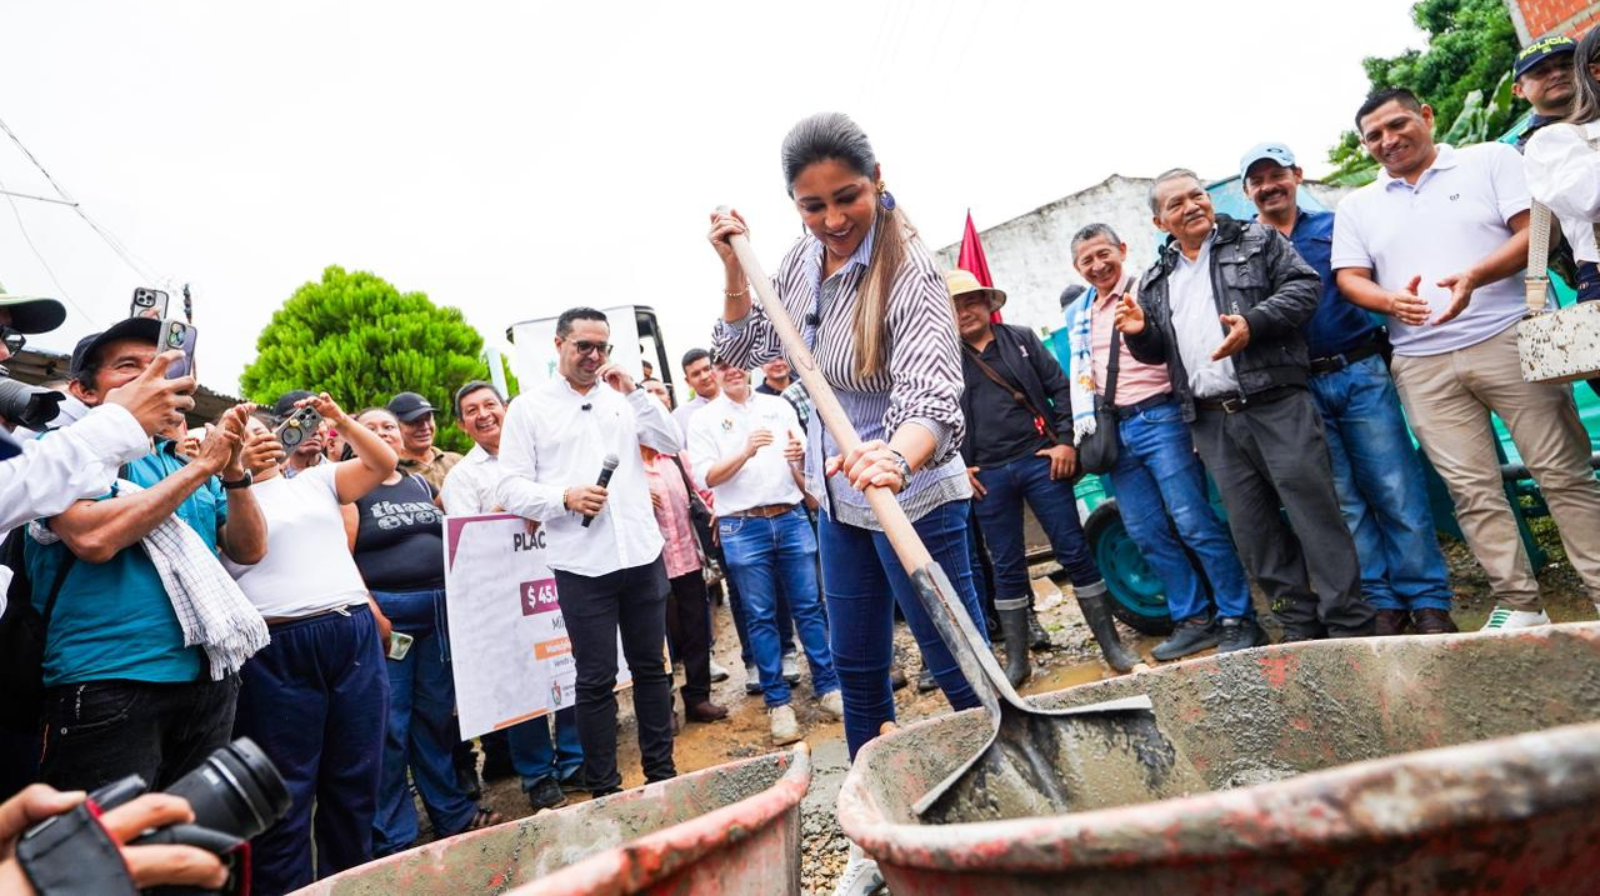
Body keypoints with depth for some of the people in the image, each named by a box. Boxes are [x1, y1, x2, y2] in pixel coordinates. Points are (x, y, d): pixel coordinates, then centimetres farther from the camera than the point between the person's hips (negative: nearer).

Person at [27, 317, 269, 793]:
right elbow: (93, 538, -21)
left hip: (208, 679, 6)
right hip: (106, 684, -5)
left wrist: (234, 472, -8)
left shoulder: (185, 458, 13)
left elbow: (249, 550, 7)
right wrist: (200, 468, -15)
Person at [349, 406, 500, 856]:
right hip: (385, 613, -5)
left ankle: (452, 812, 25)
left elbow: (449, 539, 19)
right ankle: (392, 837, 13)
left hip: (440, 611, 5)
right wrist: (370, 611, -17)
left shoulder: (421, 484, 16)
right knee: (390, 725, 0)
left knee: (437, 714, 12)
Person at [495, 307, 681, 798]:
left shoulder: (623, 397, 10)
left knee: (650, 666, 14)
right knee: (596, 679, 6)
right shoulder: (529, 408, 2)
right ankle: (603, 786, 21)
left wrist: (634, 393, -5)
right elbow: (510, 489, -2)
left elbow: (673, 443, 2)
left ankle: (661, 769, 29)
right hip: (581, 566, -3)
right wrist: (565, 497, -17)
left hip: (642, 555, 3)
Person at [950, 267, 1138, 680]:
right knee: (1007, 568, 7)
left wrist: (1066, 441, -5)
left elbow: (1059, 388, 5)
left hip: (1040, 460, 0)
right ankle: (1016, 660, 18)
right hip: (987, 476, 0)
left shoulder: (1021, 339, 7)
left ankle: (1111, 643, 16)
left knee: (1075, 553, 3)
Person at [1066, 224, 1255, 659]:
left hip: (1160, 419, -6)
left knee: (1194, 522, -8)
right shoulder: (1077, 314, 16)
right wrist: (1083, 417, 8)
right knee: (1147, 533, 7)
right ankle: (1193, 620, 18)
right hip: (1115, 431, 6)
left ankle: (1237, 618, 5)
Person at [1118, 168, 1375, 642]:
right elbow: (1159, 352, 21)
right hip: (1212, 421, 4)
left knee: (1314, 510, -4)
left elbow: (1303, 286, -2)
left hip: (1277, 404, -4)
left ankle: (1349, 623, 7)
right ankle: (1302, 626, 20)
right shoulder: (1155, 281, 18)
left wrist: (1254, 323, -18)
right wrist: (1139, 333, -1)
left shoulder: (1257, 240, 9)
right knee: (1252, 529, 7)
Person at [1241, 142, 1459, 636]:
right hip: (1300, 391, 0)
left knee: (1398, 491, 0)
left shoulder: (1336, 226, 11)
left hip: (1361, 374, 0)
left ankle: (1428, 601, 11)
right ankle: (1382, 602, 16)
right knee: (1343, 502, 5)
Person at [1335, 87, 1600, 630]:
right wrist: (1391, 301, -14)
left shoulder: (1490, 160, 9)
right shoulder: (1357, 207, 15)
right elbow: (1349, 278, 8)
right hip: (1422, 365, 2)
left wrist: (1475, 275, -19)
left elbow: (1537, 230, -1)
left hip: (1508, 339, -2)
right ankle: (1518, 605, 9)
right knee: (1472, 489, 1)